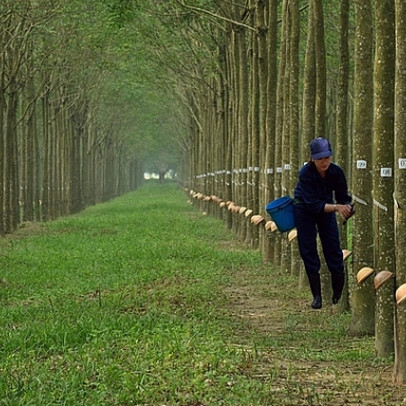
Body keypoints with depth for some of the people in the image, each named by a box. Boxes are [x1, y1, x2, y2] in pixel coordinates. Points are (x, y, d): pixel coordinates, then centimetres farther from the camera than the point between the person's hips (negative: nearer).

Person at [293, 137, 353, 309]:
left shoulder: (336, 172, -22)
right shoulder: (305, 173, -31)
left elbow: (343, 197, -14)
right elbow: (313, 204, -35)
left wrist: (347, 208, -37)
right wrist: (336, 208, -48)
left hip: (326, 208, 3)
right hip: (304, 210, -3)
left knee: (334, 250, -3)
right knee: (308, 251, -6)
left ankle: (339, 295, 5)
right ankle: (316, 296, 1)